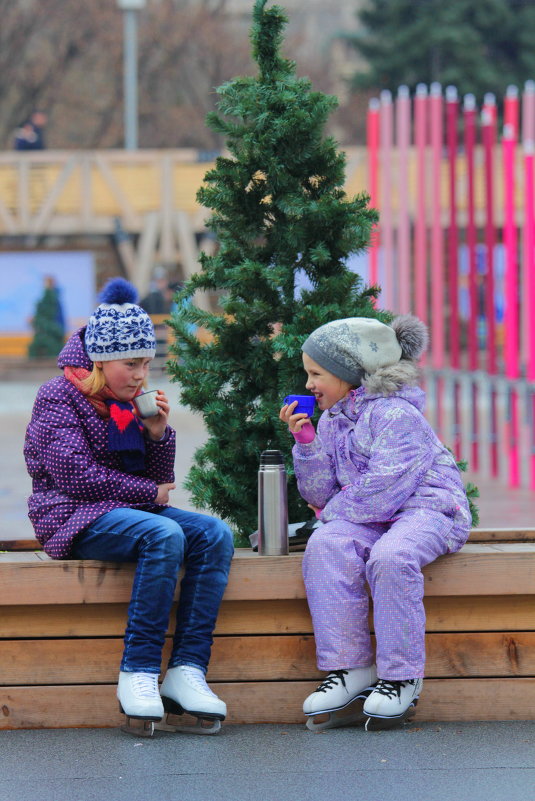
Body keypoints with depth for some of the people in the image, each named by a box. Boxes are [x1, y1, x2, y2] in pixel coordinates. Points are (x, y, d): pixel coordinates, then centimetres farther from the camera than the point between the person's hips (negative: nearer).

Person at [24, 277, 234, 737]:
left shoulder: (132, 402, 17)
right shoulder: (60, 397, -5)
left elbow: (160, 480, 18)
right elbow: (75, 475, -16)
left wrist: (158, 434, -2)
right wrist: (149, 492, -9)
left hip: (130, 511, 7)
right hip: (75, 519, -7)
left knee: (215, 534, -18)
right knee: (164, 535, -35)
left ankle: (187, 669, -28)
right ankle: (138, 673, -33)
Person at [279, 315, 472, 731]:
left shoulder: (395, 414, -10)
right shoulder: (331, 421, 15)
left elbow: (386, 487, -20)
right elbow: (320, 494, 12)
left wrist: (336, 509, -8)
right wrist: (305, 441, 1)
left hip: (426, 507, -7)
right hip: (369, 519, 7)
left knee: (389, 556, -38)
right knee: (325, 547, -26)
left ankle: (401, 678, -25)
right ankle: (350, 670, -26)